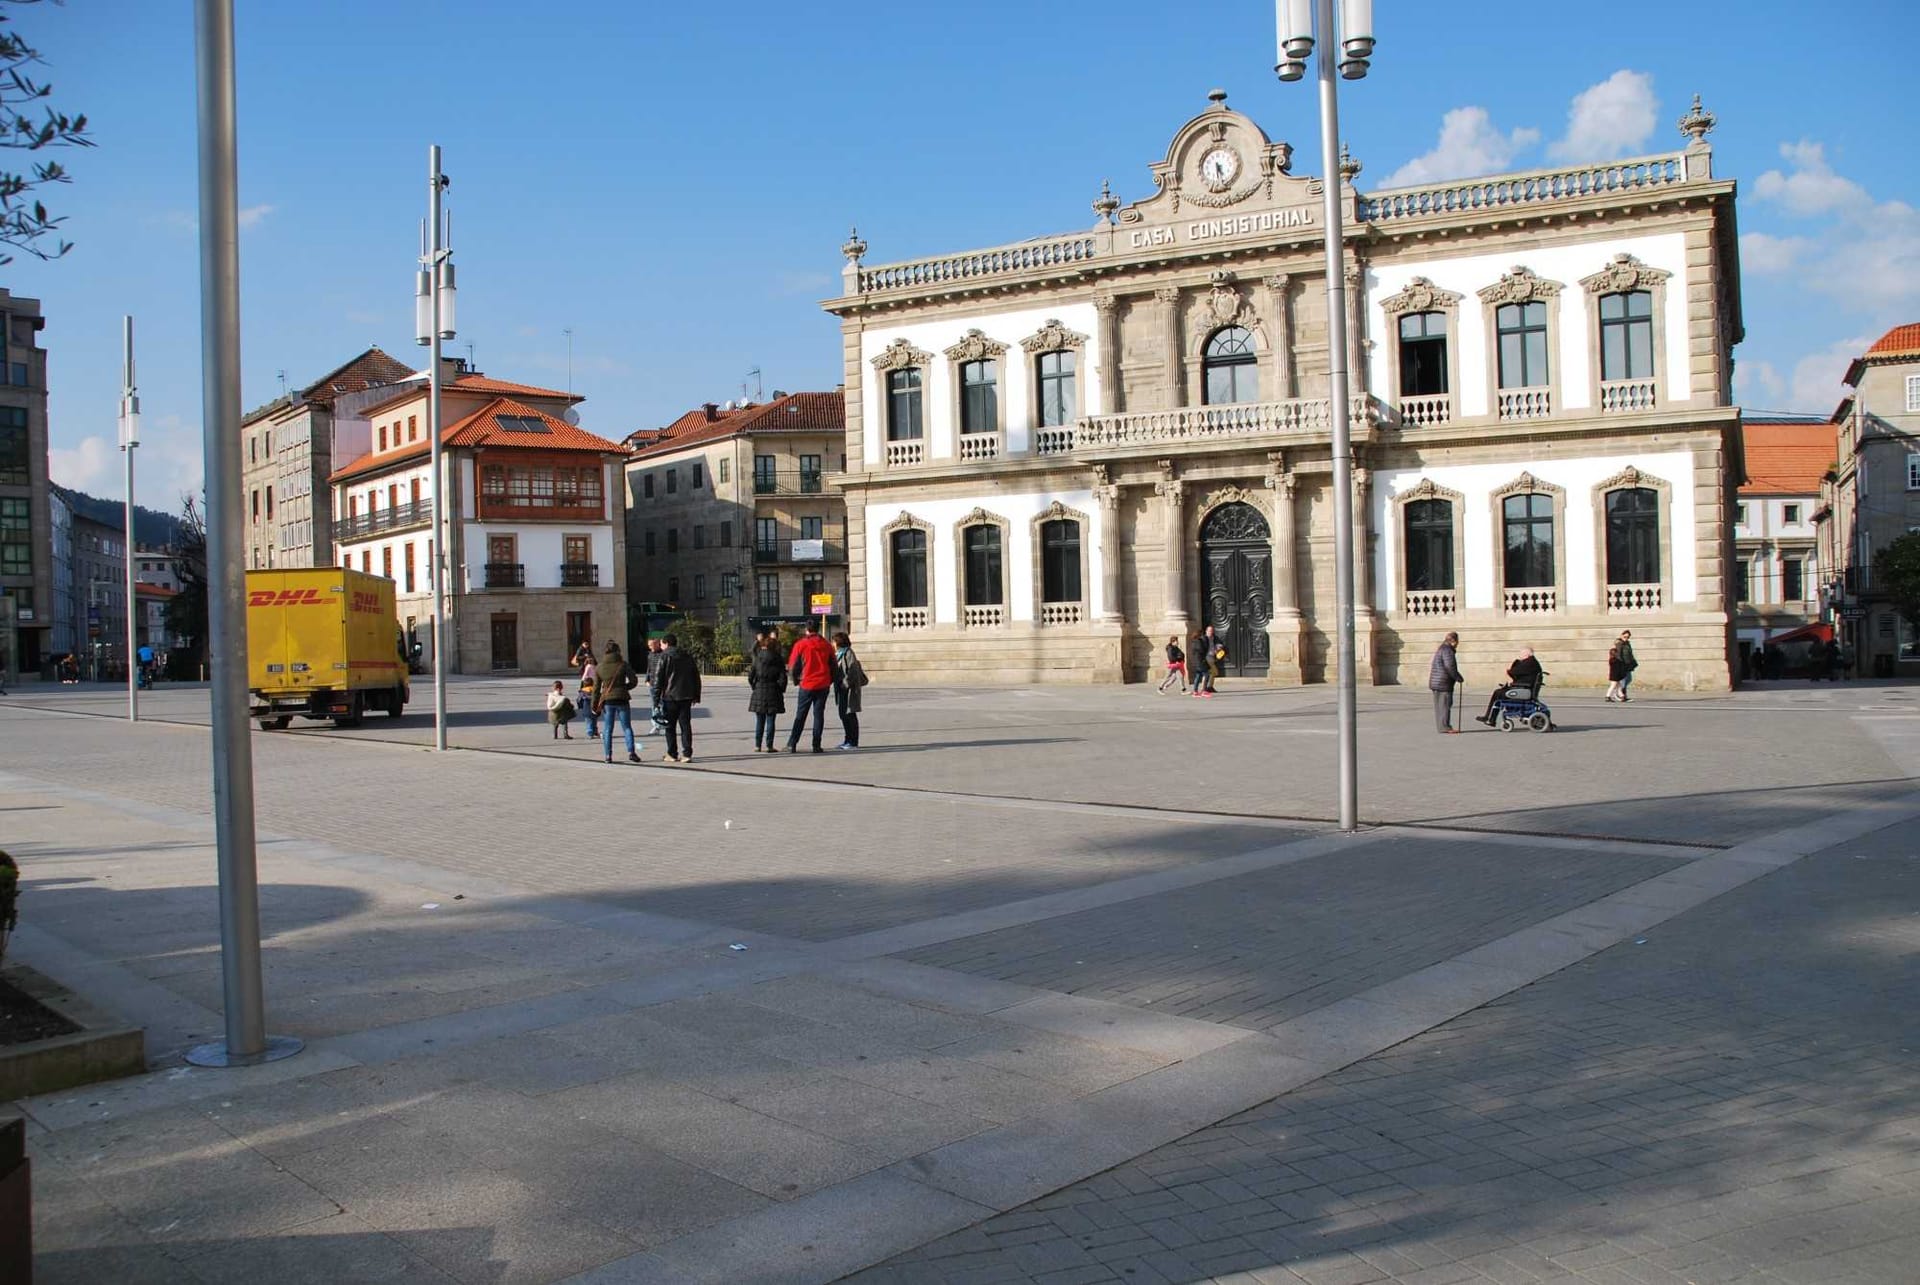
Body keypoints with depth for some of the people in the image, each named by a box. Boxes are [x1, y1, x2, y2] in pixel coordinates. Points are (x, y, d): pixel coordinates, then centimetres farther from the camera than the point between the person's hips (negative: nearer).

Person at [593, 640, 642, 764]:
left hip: (607, 700, 1)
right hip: (622, 699, -1)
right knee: (627, 727, 6)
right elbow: (634, 680, -5)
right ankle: (631, 752, -6)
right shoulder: (623, 665, -4)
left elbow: (596, 688, 3)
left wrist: (595, 705, 7)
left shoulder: (600, 667, 3)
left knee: (607, 729, 8)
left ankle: (608, 755, 3)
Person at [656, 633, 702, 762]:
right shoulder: (688, 656, 12)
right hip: (686, 696, 4)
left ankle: (672, 754, 7)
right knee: (685, 725, 5)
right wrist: (696, 696, 18)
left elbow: (659, 678, -8)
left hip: (670, 696, -4)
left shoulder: (665, 656, -4)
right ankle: (687, 754, -1)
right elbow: (696, 677, 13)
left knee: (670, 726, 7)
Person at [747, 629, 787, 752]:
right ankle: (769, 746, 1)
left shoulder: (757, 658, 0)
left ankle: (757, 745, 10)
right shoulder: (778, 658, -6)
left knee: (759, 721, 10)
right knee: (770, 720, 2)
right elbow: (782, 677, -8)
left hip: (759, 690, 2)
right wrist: (781, 690, 4)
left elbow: (751, 676, 0)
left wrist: (754, 687, 12)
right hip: (773, 690, -2)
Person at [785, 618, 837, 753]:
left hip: (807, 686, -1)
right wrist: (829, 681, 19)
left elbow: (793, 667, -3)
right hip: (823, 685, 1)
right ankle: (816, 745, 3)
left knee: (800, 715, 6)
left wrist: (796, 681, 13)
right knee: (819, 714, 7)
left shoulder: (800, 645, -5)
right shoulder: (827, 645, 3)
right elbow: (833, 666, 8)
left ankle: (792, 744, 0)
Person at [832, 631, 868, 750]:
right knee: (843, 714, 12)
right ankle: (847, 740, 20)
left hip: (849, 689, -9)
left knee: (850, 714, -5)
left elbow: (852, 671, -20)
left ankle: (853, 742, 0)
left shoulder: (848, 653, -13)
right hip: (842, 688, 9)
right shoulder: (839, 654, 15)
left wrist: (846, 683, -20)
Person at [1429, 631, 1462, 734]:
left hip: (1436, 683, 10)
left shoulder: (1441, 649, 19)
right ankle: (1444, 727, -7)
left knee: (1439, 706, 12)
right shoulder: (1447, 650, -14)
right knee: (1445, 705, -7)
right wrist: (1459, 678, -9)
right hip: (1443, 683, -10)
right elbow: (1450, 667, -20)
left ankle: (1440, 727, 16)